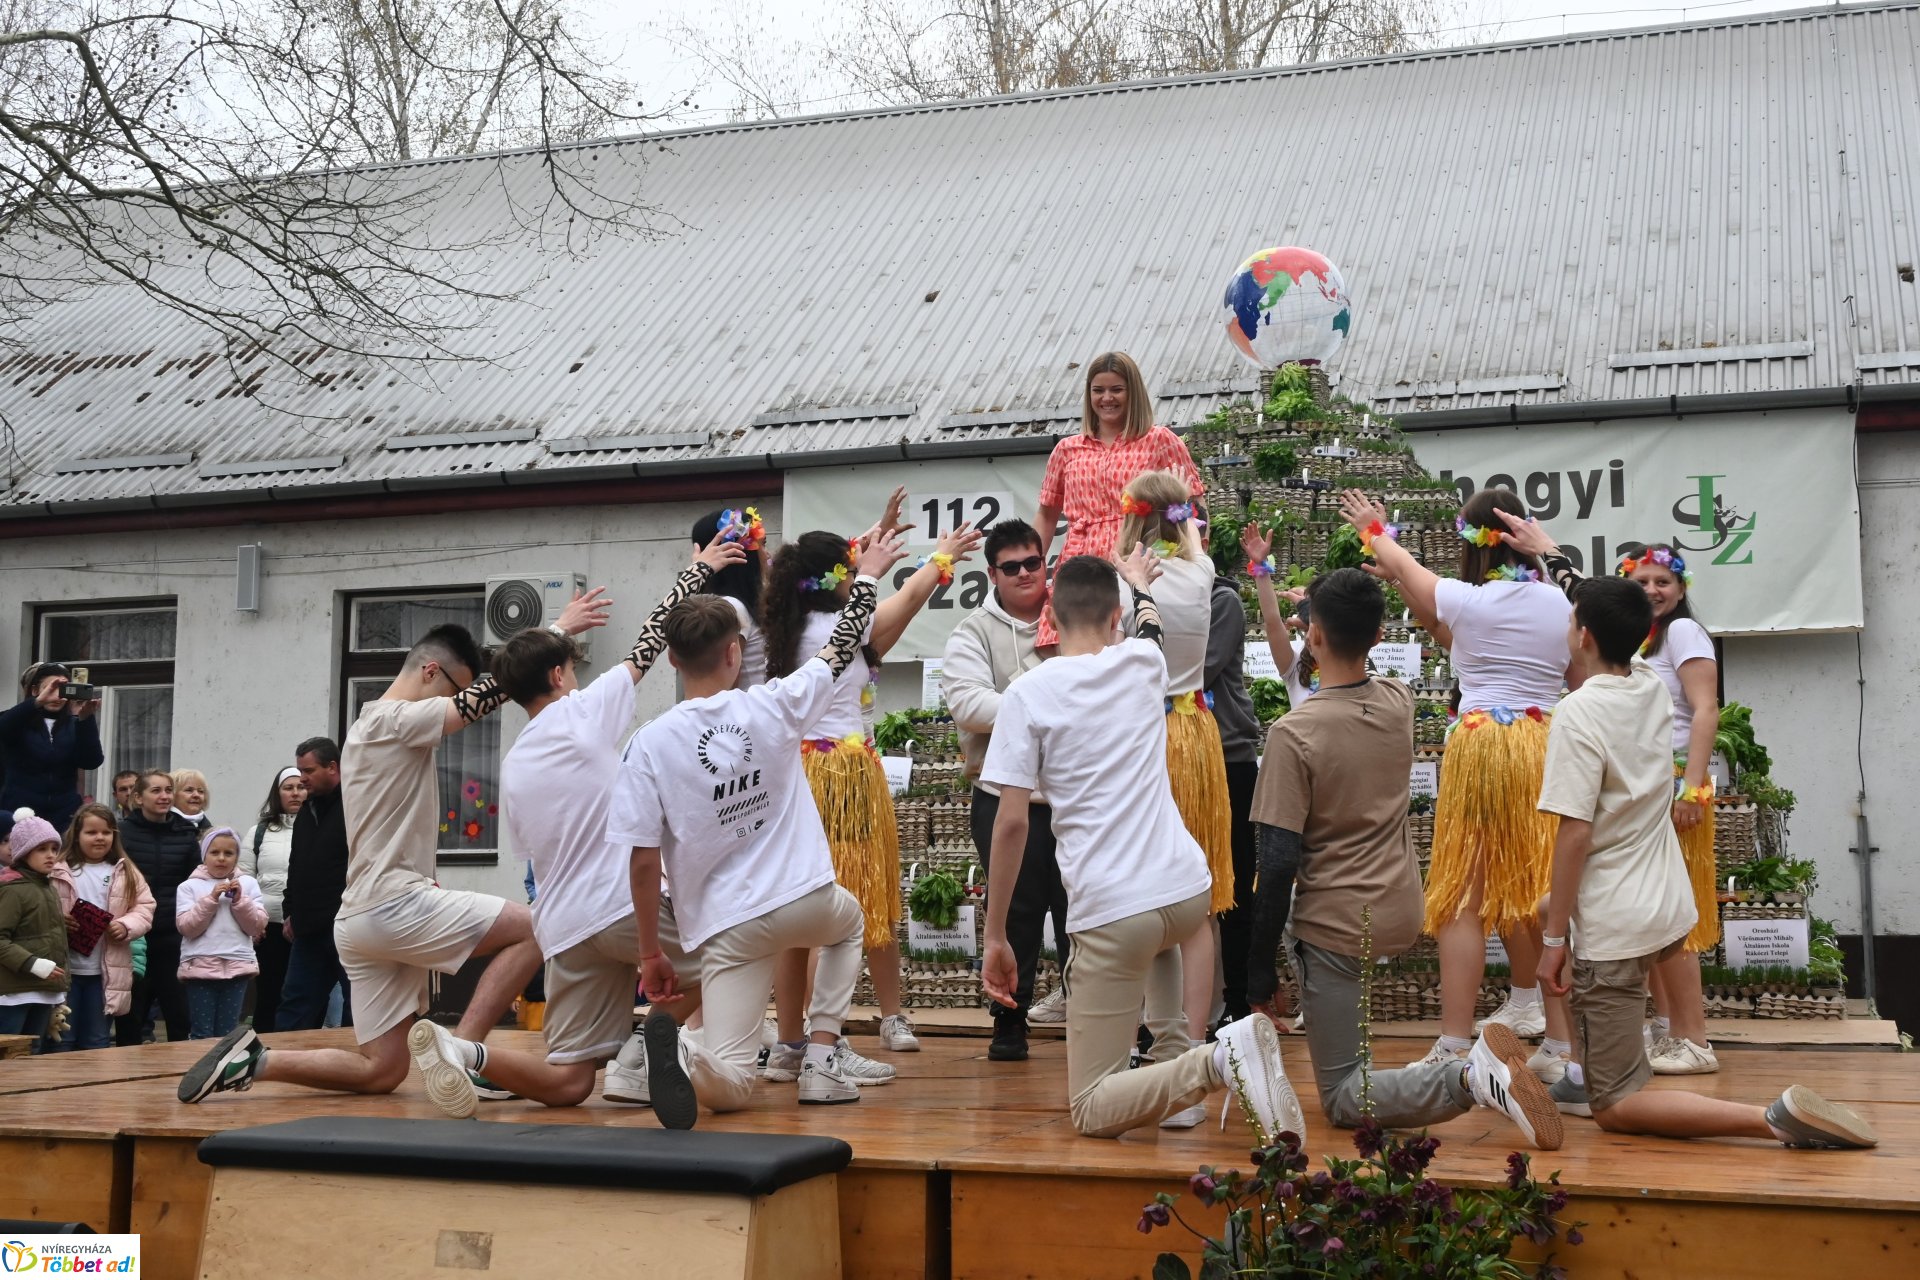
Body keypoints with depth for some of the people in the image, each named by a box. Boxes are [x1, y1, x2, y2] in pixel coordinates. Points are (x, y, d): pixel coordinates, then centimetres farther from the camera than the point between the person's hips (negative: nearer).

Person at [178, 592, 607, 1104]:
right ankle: (462, 1052, -14)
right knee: (531, 930, -10)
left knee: (381, 1072, 10)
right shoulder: (398, 720, -9)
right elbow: (484, 696, -17)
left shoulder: (367, 727, 21)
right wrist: (557, 631, -12)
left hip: (360, 917, 10)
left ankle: (252, 1059, 5)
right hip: (394, 903, -10)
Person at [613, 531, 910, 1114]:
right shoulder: (775, 707, -4)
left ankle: (676, 1056, -35)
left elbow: (644, 862, -7)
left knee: (728, 1086, 2)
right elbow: (842, 649, 13)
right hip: (807, 898, 1)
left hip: (727, 925, -1)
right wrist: (867, 575, 29)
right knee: (849, 918, 38)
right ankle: (822, 1061, 23)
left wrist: (651, 954, 4)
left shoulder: (651, 743, -6)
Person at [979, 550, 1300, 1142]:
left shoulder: (1027, 693, -5)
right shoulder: (1143, 664, 7)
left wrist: (994, 936, -2)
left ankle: (1211, 1064, -25)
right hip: (1190, 891, 5)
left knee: (1091, 1112, 1)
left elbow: (1011, 821, -9)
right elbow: (1148, 626, 34)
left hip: (1111, 911, -5)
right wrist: (1138, 582, 56)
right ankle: (1174, 1057, 24)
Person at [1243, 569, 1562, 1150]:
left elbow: (1279, 865, -22)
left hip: (1338, 926, -7)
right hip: (1402, 912, 7)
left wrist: (1260, 970, -13)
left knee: (1342, 1100, 2)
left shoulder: (1292, 733, -22)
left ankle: (1469, 1078, -23)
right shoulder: (1399, 703, -4)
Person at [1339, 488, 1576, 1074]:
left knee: (1462, 897, 1)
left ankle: (1454, 1045, 0)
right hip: (1548, 749, 4)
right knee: (1543, 894, 8)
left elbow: (1402, 565, 15)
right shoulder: (1558, 603, 5)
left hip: (1479, 746, -4)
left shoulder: (1463, 599, -4)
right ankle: (1557, 1044, 12)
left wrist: (1374, 530, 33)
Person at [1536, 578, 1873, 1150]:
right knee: (1551, 906, 38)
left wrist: (1555, 940, -15)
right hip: (1670, 909, 8)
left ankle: (1775, 1118, -21)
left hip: (1614, 926, -8)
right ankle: (1602, 1070, 35)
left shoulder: (1577, 712, -19)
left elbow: (1575, 833, -23)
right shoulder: (1651, 687, 3)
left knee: (1614, 1109, -2)